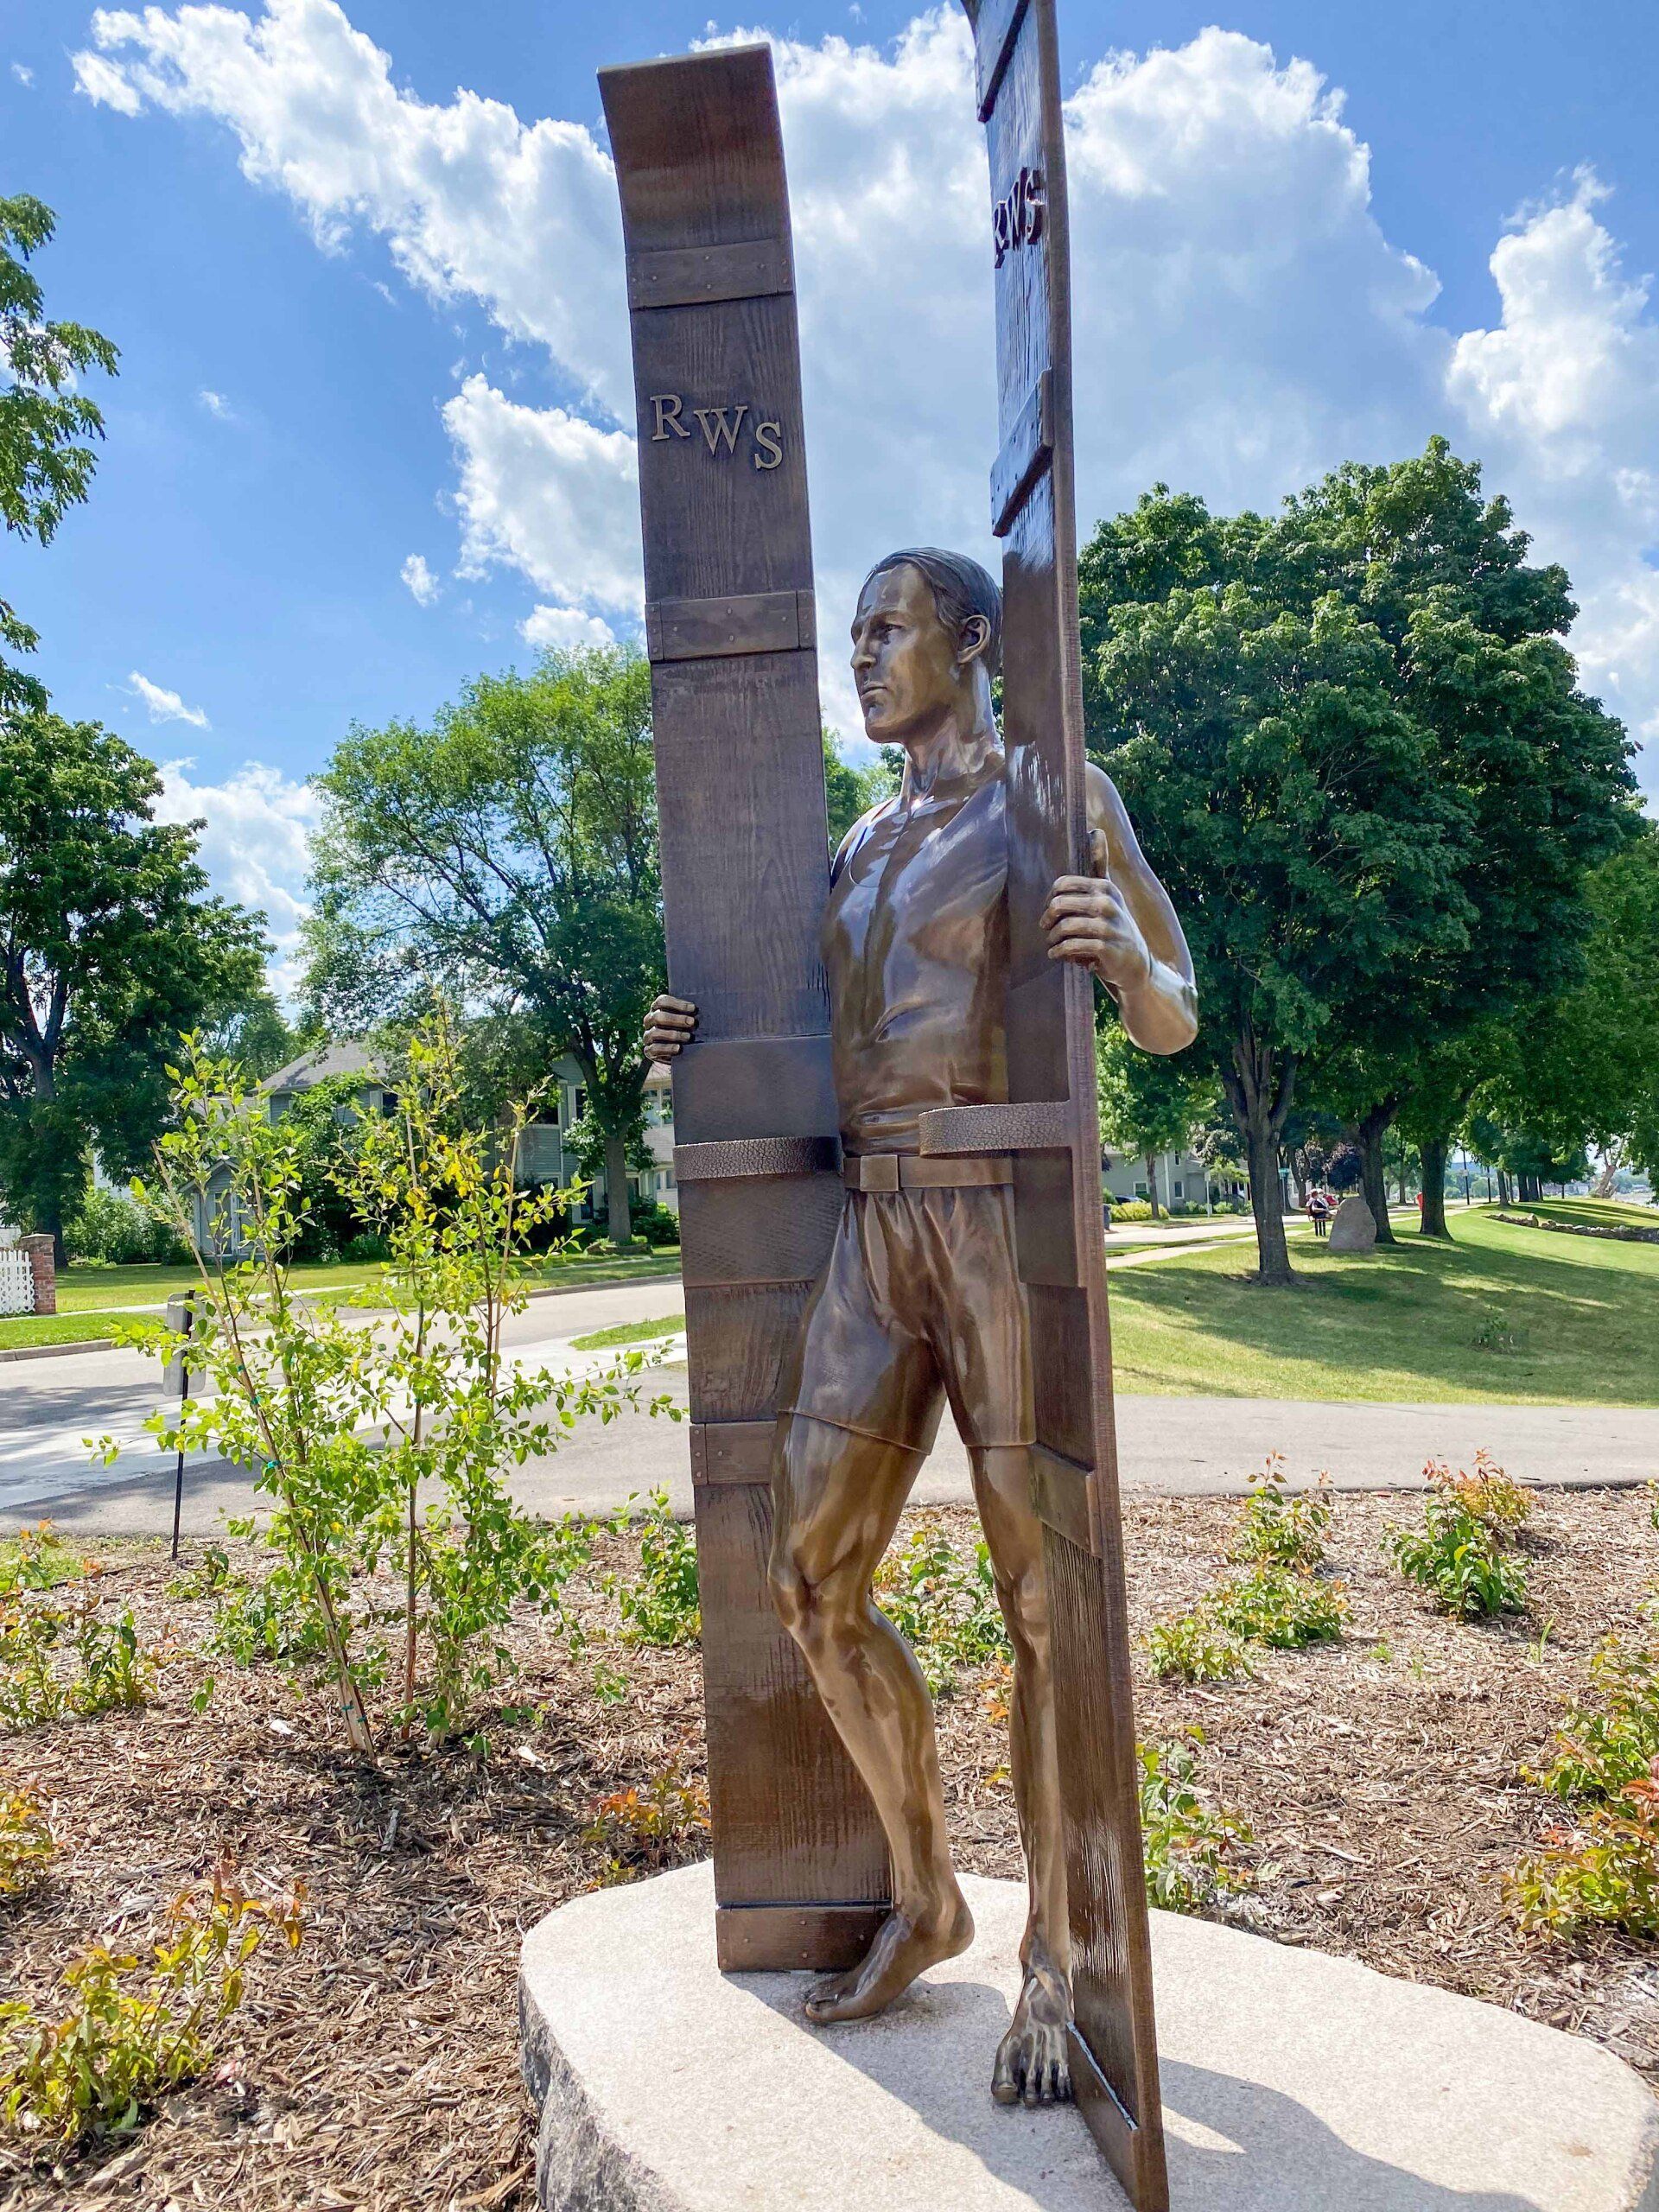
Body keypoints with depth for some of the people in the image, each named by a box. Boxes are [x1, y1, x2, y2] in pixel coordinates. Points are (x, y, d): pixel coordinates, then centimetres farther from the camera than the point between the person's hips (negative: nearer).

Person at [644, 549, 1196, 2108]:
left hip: (1008, 1221, -7)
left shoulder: (1060, 797, 2)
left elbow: (1172, 1026, 0)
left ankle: (1052, 1957, 22)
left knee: (1041, 1599, 2)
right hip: (874, 1230, 7)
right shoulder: (863, 846, 21)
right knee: (812, 1584, 7)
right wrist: (703, 1042, 13)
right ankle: (923, 1900, 28)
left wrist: (1124, 953, -24)